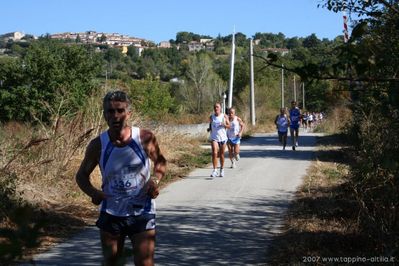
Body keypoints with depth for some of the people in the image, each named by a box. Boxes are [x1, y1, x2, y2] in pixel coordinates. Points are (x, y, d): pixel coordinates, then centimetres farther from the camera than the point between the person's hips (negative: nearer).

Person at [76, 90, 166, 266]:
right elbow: (82, 175, 4)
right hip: (111, 214, 2)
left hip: (141, 213, -1)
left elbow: (160, 162, 8)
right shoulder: (98, 145, -10)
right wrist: (93, 193, -16)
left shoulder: (145, 138, -12)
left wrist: (156, 180, -12)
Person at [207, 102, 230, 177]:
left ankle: (222, 170, 25)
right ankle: (215, 170, -13)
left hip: (223, 138, 0)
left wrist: (224, 125, -18)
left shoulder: (224, 116, 1)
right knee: (214, 153, -16)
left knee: (221, 155, 8)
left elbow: (229, 126, 3)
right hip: (214, 138, 0)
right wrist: (209, 129, -6)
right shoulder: (211, 117, 4)